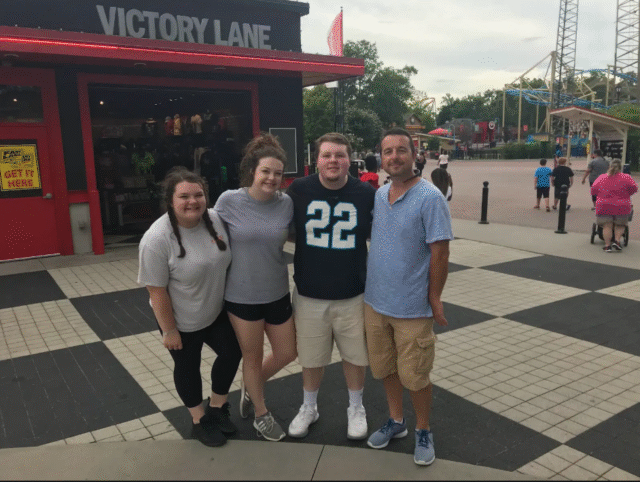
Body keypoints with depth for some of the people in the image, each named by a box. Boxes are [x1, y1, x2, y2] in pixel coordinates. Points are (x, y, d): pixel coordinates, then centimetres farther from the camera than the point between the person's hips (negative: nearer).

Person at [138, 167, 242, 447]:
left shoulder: (216, 220, -11)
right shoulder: (157, 239, -26)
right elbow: (157, 290, -21)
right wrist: (169, 331, -16)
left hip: (217, 312, 6)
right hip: (182, 321, -5)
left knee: (232, 353, 14)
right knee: (188, 367, 13)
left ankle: (216, 408, 37)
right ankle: (199, 421, 35)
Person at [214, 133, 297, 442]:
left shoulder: (286, 204, -7)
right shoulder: (229, 200, -14)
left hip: (278, 293, 4)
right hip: (242, 295, -3)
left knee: (287, 353, 16)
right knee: (252, 356, 14)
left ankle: (250, 387, 45)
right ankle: (261, 414, 38)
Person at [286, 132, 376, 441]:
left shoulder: (366, 194, -7)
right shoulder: (299, 190, -7)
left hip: (353, 295, 0)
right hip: (309, 295, 0)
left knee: (355, 356, 15)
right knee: (311, 358, 16)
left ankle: (356, 408, 40)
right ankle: (308, 408, 41)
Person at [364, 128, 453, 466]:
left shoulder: (429, 197, -14)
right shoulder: (378, 195, 4)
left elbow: (440, 251, -14)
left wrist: (434, 298, -13)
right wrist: (369, 286, 11)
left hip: (412, 308, -5)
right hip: (375, 302, 6)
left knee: (414, 376, 8)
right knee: (385, 368, 18)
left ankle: (423, 432, 32)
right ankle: (395, 422, 40)